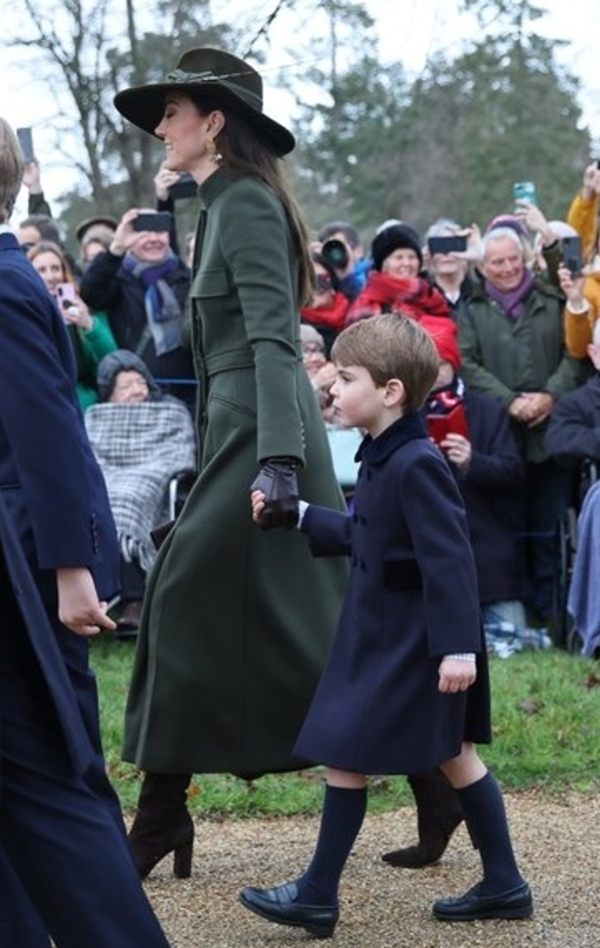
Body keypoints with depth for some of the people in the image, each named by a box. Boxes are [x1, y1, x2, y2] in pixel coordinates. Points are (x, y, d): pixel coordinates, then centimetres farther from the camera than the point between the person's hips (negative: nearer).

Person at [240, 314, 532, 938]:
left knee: (344, 755, -2)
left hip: (411, 644, -10)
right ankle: (503, 885, 23)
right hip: (388, 636, 10)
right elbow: (361, 535, 20)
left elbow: (449, 558, -25)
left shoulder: (415, 464, -22)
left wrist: (458, 646, -28)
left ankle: (318, 896, 8)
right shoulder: (382, 459, 8)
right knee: (453, 757, 15)